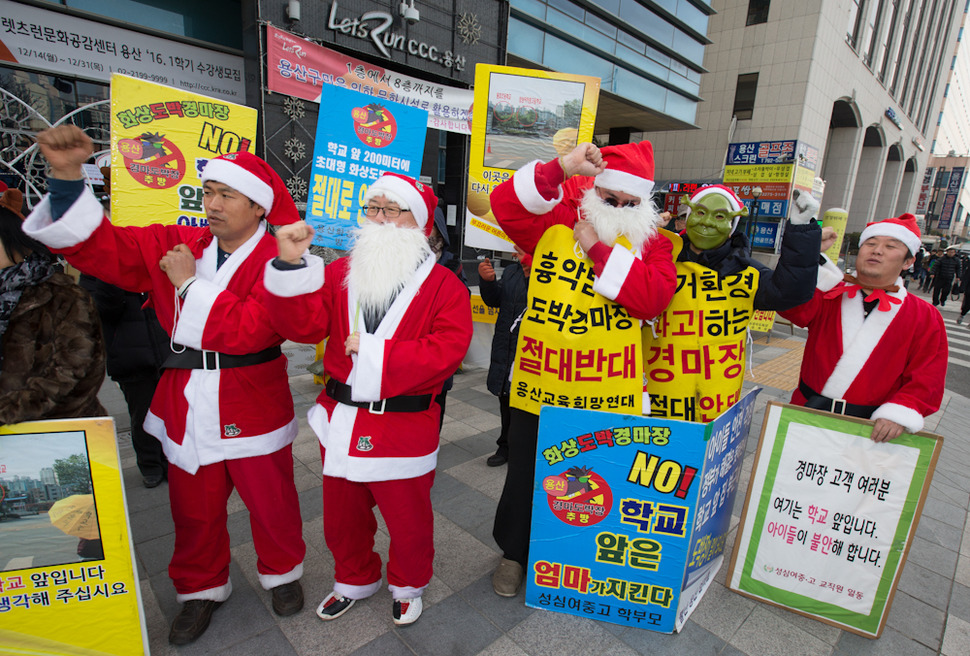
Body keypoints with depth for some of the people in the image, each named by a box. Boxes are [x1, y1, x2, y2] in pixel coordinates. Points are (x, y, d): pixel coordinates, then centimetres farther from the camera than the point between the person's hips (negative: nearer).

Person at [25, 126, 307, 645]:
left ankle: (281, 572, 42)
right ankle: (202, 588, 44)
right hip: (187, 407, 4)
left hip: (252, 407, -4)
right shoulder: (174, 246, 4)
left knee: (270, 502, 13)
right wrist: (66, 176, -11)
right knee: (194, 510, 19)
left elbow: (250, 330, -26)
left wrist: (191, 283, -19)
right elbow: (99, 246, 1)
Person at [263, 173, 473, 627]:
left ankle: (407, 585, 47)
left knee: (408, 519, 16)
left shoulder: (443, 285, -8)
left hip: (404, 429, -3)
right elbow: (302, 325, -7)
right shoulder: (339, 272, 4)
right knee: (342, 517, 23)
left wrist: (376, 351, -22)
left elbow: (447, 350, -19)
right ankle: (355, 579, 52)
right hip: (341, 421, 4)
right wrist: (291, 265, -21)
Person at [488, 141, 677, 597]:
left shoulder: (651, 243, 3)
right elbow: (505, 205, -13)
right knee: (526, 474, 16)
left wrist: (601, 249, -16)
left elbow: (654, 298, -14)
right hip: (539, 384, 0)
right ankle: (515, 552, 42)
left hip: (607, 393, 1)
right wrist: (561, 168, -23)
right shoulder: (554, 223, 3)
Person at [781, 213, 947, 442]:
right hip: (808, 412, 1)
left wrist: (900, 413, -17)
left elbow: (927, 377, -1)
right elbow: (793, 306, -19)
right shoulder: (831, 294, 2)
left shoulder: (925, 317, 3)